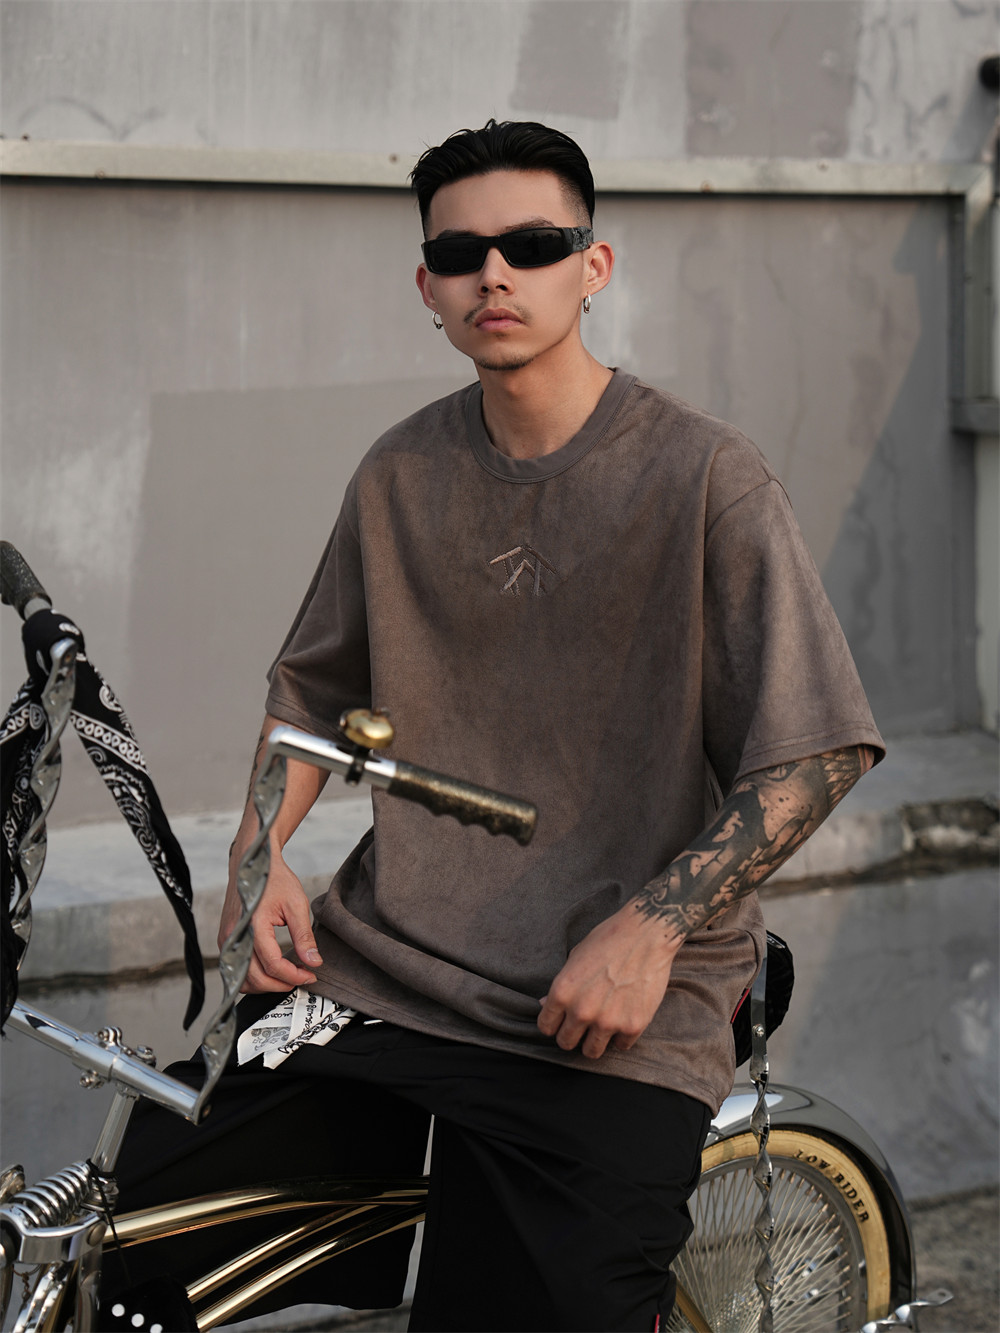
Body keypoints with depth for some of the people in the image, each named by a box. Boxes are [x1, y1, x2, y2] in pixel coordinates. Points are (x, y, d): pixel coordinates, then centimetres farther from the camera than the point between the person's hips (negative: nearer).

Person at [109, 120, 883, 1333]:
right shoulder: (401, 477, 7)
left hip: (604, 1019, -4)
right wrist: (260, 851, 3)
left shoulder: (704, 479, -7)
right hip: (376, 967, 4)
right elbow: (311, 686, 20)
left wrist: (653, 923, -17)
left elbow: (819, 752, -8)